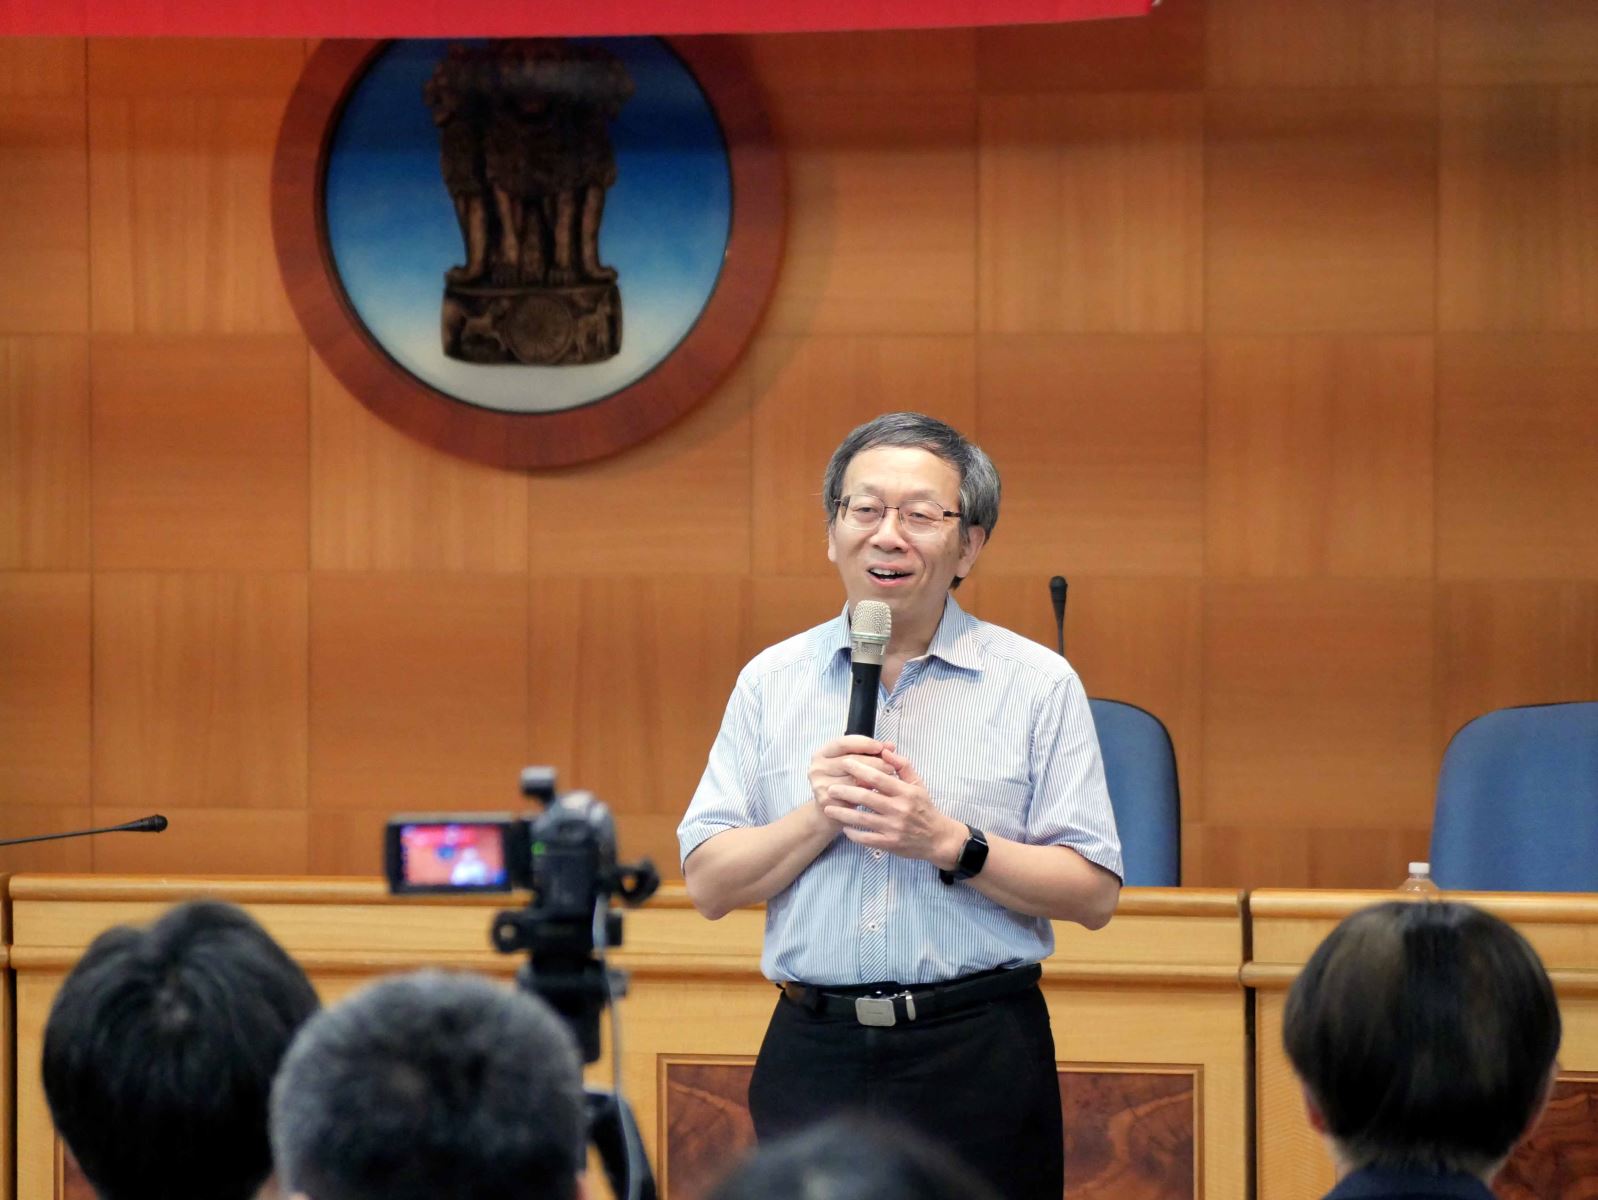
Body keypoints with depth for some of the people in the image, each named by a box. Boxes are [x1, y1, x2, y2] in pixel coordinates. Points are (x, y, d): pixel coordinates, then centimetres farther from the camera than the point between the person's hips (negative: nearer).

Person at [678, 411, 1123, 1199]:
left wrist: (948, 843, -15)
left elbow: (1094, 894, -4)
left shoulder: (1036, 684, 3)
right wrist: (818, 817, -10)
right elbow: (709, 885, 6)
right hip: (815, 1053, 2)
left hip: (979, 1054, -2)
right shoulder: (772, 682, 11)